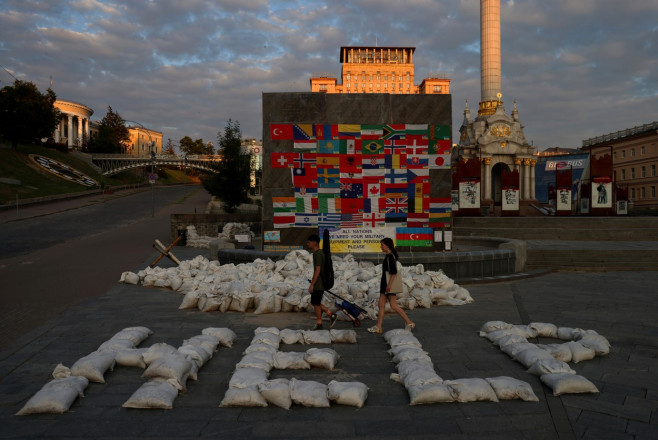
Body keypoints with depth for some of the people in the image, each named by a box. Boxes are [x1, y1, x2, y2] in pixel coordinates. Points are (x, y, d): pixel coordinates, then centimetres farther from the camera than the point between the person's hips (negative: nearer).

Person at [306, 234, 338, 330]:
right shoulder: (320, 252, 13)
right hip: (320, 283, 9)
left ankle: (319, 324, 11)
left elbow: (317, 270, -22)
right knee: (316, 303, 15)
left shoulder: (317, 254, -18)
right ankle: (331, 315, 17)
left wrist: (312, 284, -21)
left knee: (316, 303, 1)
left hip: (318, 284, -9)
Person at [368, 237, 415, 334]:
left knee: (393, 305, -7)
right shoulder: (388, 256, 15)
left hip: (390, 282, -10)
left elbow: (393, 272, -21)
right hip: (385, 283, 10)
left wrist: (389, 284, -24)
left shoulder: (390, 256, -15)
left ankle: (409, 323, 1)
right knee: (381, 304, 7)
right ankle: (378, 327, 9)